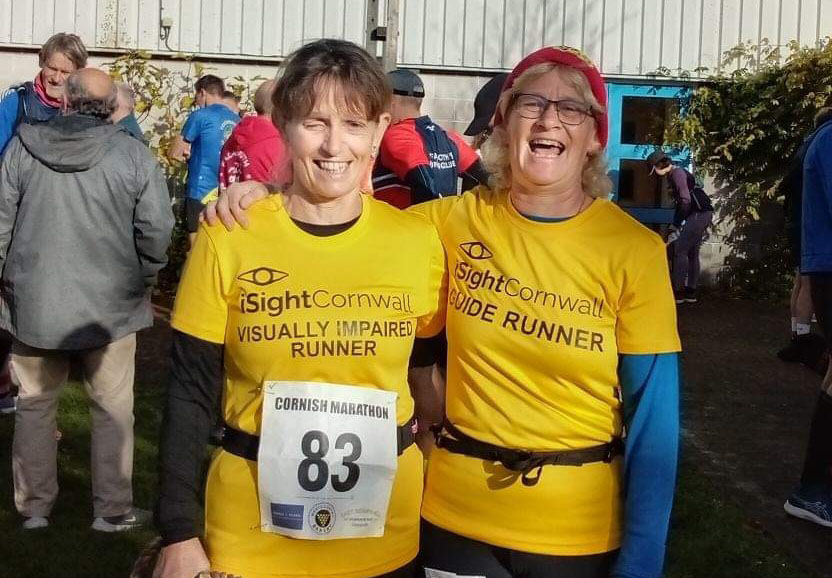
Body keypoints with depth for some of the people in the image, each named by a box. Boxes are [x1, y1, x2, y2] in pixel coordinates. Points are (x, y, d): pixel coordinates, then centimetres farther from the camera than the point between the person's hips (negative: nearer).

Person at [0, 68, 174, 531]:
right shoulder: (134, 154, -10)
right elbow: (156, 230, -12)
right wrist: (141, 282, 6)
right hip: (109, 305, -2)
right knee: (113, 411, 12)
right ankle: (113, 510, 19)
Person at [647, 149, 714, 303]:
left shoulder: (677, 173, -11)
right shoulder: (672, 176, 20)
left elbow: (686, 201, -18)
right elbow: (680, 202, 24)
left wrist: (677, 226, -12)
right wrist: (674, 225, 19)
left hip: (699, 214, -10)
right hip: (703, 215, 10)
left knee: (679, 250, -10)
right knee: (692, 253, 12)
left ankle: (678, 292, -9)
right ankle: (690, 292, 15)